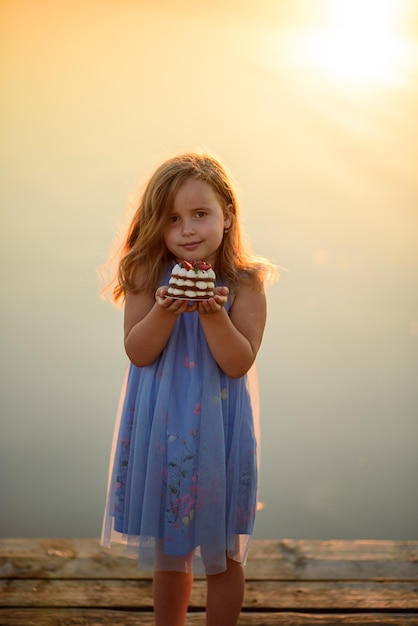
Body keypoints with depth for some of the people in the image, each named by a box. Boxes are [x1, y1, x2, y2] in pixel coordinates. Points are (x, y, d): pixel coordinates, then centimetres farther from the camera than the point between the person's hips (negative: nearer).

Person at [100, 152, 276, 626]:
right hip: (160, 432, 1)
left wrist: (213, 313, -28)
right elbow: (138, 352, -10)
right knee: (167, 552, 18)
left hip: (218, 433, -1)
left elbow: (239, 362, -14)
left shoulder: (244, 285, -9)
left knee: (222, 555, 13)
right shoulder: (148, 277, -6)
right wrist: (165, 310, -26)